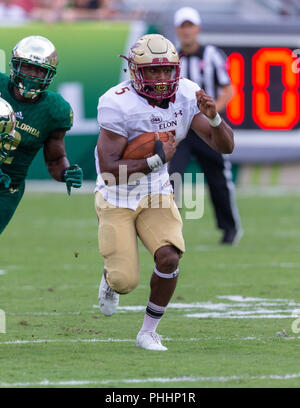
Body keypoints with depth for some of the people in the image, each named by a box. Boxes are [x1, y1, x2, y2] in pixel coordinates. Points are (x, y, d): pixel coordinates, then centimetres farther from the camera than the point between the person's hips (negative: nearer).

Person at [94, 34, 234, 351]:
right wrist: (156, 160, -30)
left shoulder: (186, 95, -9)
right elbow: (109, 172, -28)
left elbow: (225, 146, -8)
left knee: (169, 257, -18)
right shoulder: (118, 104, -25)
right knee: (126, 281, -7)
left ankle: (148, 333, 2)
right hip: (117, 198, -4)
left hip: (156, 195, 4)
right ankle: (110, 279, 33)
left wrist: (213, 118, -28)